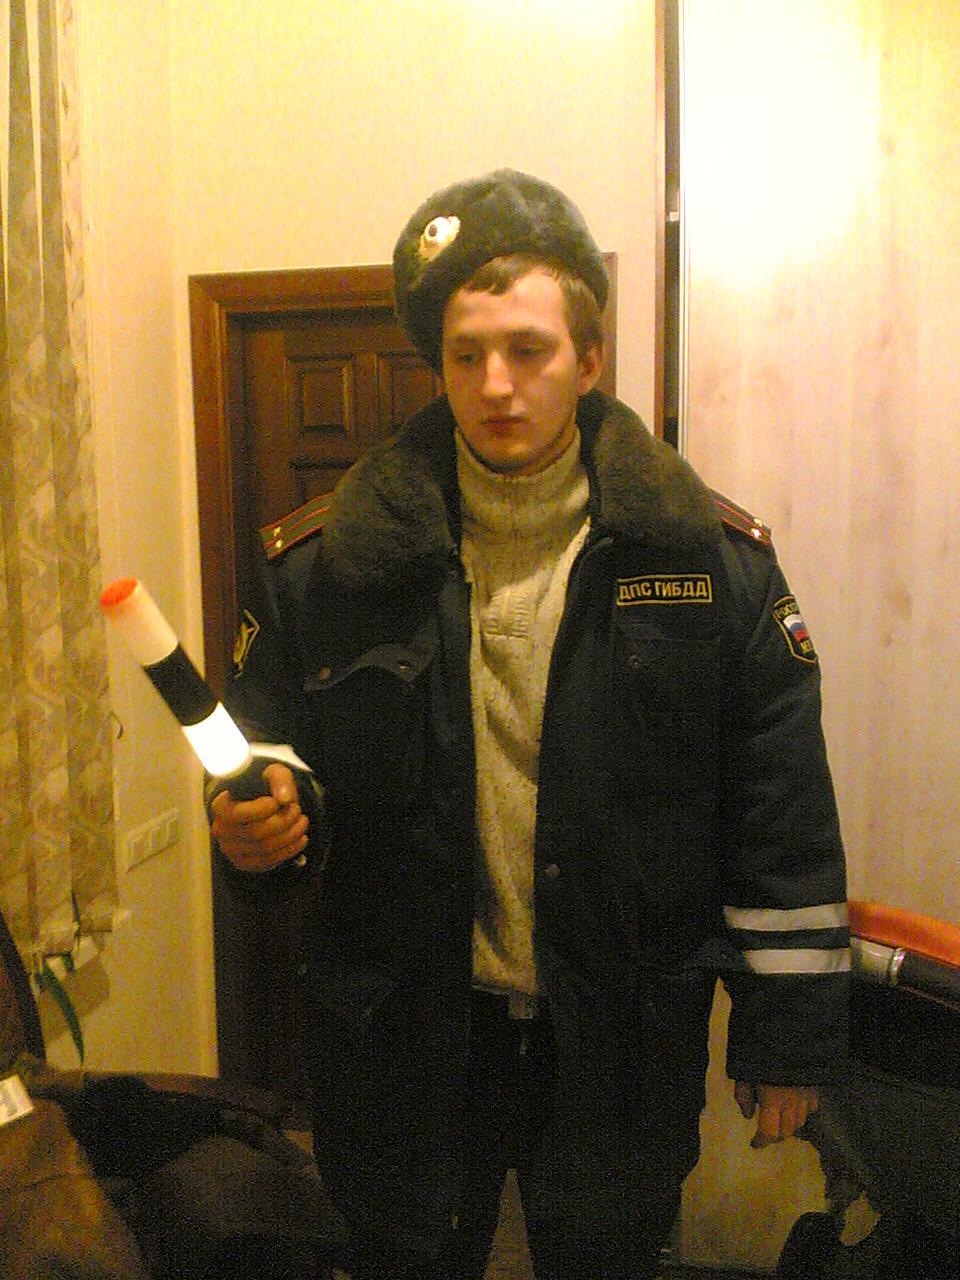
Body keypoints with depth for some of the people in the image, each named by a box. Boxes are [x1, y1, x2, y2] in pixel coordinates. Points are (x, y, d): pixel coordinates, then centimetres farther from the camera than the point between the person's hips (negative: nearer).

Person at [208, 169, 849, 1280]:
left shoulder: (716, 558, -7)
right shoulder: (333, 561, -6)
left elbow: (784, 824, -5)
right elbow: (273, 749, 6)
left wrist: (791, 1033, -2)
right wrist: (265, 822, -17)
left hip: (625, 1039, 0)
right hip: (409, 1029, 1)